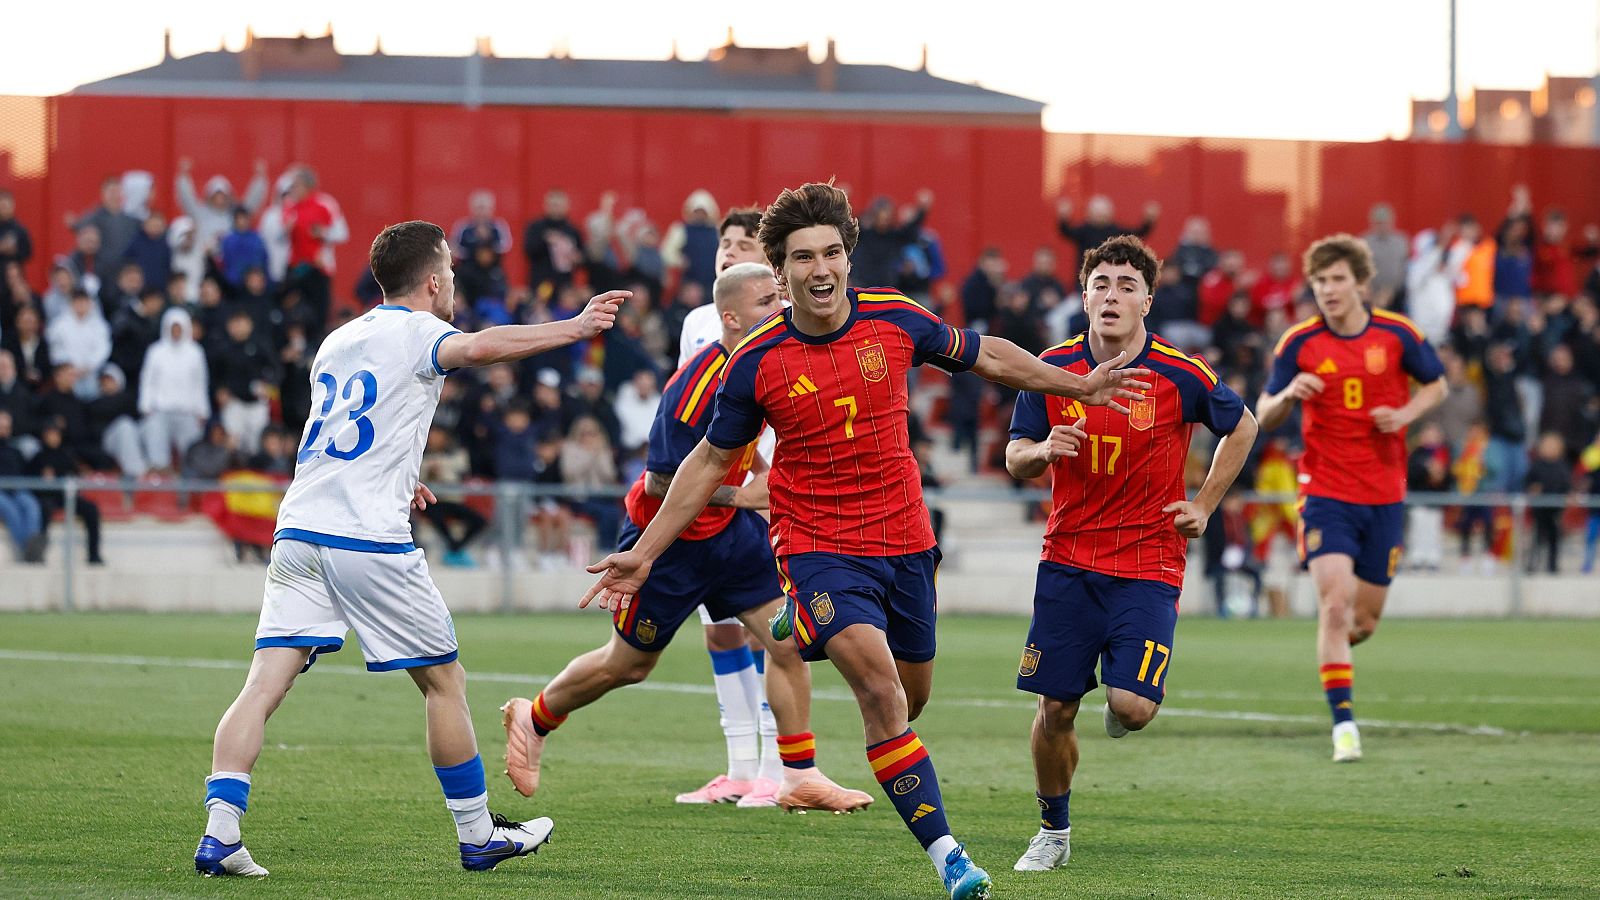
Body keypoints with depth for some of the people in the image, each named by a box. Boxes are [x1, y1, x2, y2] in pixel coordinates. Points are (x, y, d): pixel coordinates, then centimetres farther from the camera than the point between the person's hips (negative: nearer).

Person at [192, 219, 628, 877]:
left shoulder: (337, 342, 21)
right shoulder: (414, 332, -2)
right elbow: (476, 348, -24)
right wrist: (575, 328, -27)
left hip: (298, 529, 6)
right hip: (370, 539, -6)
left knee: (265, 683, -4)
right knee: (445, 679, 9)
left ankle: (219, 832, -18)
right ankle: (477, 836, 17)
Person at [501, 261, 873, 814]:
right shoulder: (700, 383, -30)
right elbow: (661, 482, -26)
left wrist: (764, 471, 7)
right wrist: (742, 495, -22)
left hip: (729, 527, 7)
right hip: (667, 537, -7)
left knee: (788, 640, -4)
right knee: (628, 665, 10)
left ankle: (801, 778, 2)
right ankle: (533, 718, 35)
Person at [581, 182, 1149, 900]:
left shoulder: (895, 321, -6)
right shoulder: (756, 362, -10)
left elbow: (986, 355, 12)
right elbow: (710, 462, 2)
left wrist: (1080, 386, 15)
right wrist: (644, 554, 0)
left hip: (903, 538, 4)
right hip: (817, 544, -4)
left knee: (910, 697, 15)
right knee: (881, 685, -23)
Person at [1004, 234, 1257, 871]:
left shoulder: (1182, 377, -8)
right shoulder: (1053, 368, -2)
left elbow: (1242, 427, 11)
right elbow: (1015, 459, 6)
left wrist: (1204, 506, 6)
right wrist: (1043, 450, -17)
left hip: (1148, 562, -2)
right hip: (1068, 561, 2)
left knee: (1133, 708, -16)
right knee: (1054, 709, 1)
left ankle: (1117, 706, 22)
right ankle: (1053, 830, 23)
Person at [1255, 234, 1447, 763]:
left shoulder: (1397, 335, -2)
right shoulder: (1299, 343, -4)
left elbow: (1437, 385, 13)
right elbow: (1265, 417, 3)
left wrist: (1405, 413, -8)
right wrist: (1288, 395, -20)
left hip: (1384, 495, 2)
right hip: (1326, 492, -2)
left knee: (1364, 619, 7)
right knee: (1335, 603, -18)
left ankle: (1333, 647, 43)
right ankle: (1343, 722, -14)